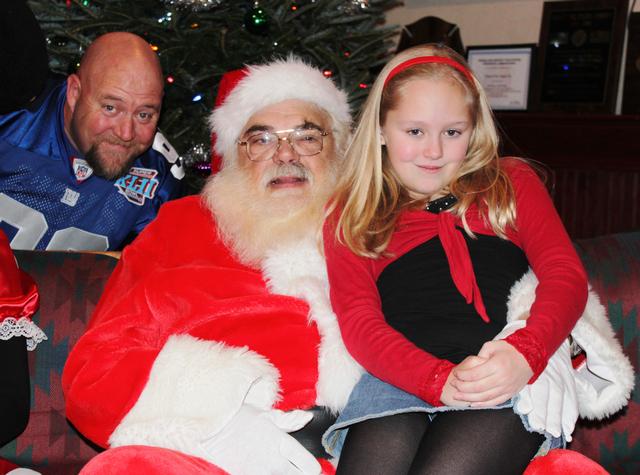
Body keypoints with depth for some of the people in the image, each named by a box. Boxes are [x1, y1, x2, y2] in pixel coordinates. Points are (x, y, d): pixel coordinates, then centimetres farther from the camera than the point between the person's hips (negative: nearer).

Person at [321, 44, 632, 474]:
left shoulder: (512, 182, 23)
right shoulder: (351, 216, 19)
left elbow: (565, 273, 10)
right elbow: (358, 319, 4)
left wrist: (525, 352, -12)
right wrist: (439, 380, -15)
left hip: (510, 373, 0)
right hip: (402, 376, 1)